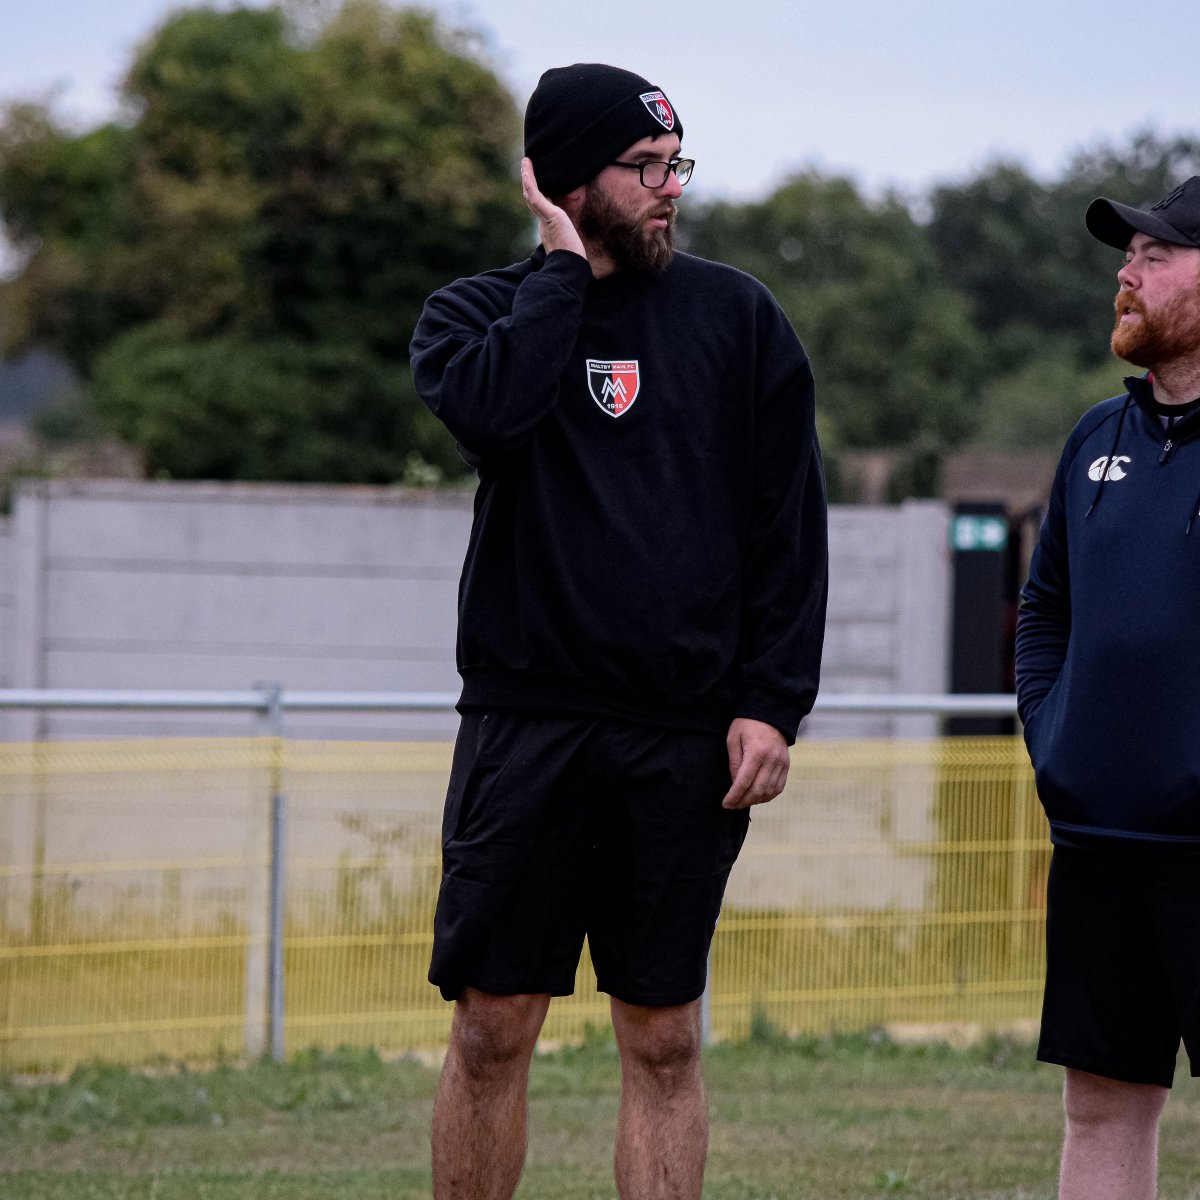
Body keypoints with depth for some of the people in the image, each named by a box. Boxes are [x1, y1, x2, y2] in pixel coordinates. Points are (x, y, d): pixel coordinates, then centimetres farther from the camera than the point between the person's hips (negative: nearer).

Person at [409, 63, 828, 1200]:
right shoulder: (476, 310, 7)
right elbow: (492, 411, -18)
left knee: (664, 1042, 4)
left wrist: (772, 704, -3)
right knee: (491, 1031, 0)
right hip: (526, 724, -1)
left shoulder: (736, 317, 9)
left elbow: (789, 525, 7)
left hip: (687, 742, 1)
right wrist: (563, 268, -6)